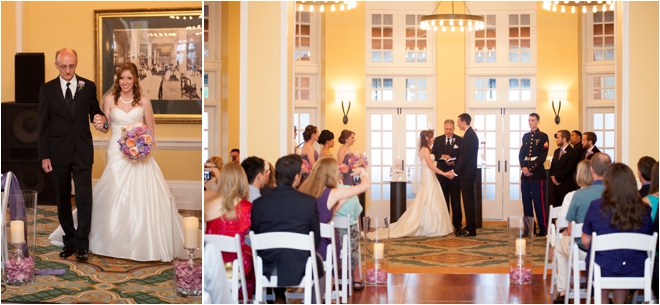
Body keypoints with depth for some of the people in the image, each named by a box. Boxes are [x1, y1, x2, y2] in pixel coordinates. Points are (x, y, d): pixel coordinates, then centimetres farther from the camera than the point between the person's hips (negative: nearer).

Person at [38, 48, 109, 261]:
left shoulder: (88, 86, 2)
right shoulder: (47, 89, 1)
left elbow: (94, 112, 10)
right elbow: (43, 125, 1)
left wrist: (101, 119, -16)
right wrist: (44, 156, -4)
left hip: (82, 151, -1)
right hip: (58, 152, 1)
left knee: (84, 199, -4)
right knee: (62, 199, 9)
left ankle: (82, 242, 5)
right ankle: (69, 240, 20)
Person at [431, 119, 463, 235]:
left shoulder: (460, 140, 1)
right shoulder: (438, 140, 8)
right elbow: (433, 155, 3)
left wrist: (454, 162, -17)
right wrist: (442, 156, -15)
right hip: (441, 174, 2)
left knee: (456, 201, -1)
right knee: (443, 201, 9)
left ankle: (457, 226, 3)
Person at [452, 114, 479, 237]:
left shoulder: (470, 135, -16)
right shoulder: (469, 134, 15)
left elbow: (465, 156, -20)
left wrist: (455, 171, -16)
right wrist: (455, 170, 13)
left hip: (467, 173, -10)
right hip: (466, 173, 10)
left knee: (468, 201, -5)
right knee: (468, 200, 12)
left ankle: (471, 229, 0)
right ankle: (469, 227, 18)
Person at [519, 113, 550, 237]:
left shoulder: (543, 136, -1)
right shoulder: (525, 136, 15)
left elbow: (543, 156, -8)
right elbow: (521, 154, 10)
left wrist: (531, 169, -13)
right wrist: (523, 167, -7)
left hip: (537, 174, -5)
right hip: (525, 174, 5)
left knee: (539, 202, -5)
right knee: (526, 202, 6)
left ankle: (543, 228, 0)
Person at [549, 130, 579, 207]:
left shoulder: (572, 153, -9)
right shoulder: (557, 151, 17)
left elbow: (569, 170, -16)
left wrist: (557, 177, -10)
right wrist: (553, 178, -2)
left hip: (567, 187, -7)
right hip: (556, 185, 7)